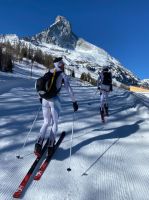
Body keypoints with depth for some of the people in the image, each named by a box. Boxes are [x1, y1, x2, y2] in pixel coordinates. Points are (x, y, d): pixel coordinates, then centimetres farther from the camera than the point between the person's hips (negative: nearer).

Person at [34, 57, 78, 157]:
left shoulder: (48, 73, 13)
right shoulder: (63, 75, -2)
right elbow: (69, 89, -7)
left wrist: (41, 97, 31)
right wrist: (74, 102, 0)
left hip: (45, 100, 4)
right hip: (55, 101, -4)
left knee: (46, 123, 16)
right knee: (55, 123, 12)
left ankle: (38, 144, -2)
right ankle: (50, 146, 4)